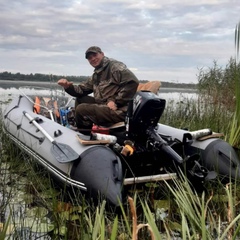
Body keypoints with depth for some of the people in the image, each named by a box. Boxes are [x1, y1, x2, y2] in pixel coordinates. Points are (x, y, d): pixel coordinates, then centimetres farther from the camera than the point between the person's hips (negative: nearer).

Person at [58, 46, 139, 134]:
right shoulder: (96, 75, 21)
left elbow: (132, 82, -20)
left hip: (119, 111, -9)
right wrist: (68, 86, -3)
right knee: (80, 99, 17)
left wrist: (116, 101, -19)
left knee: (81, 109, -16)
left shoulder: (114, 66, -6)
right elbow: (81, 90, 19)